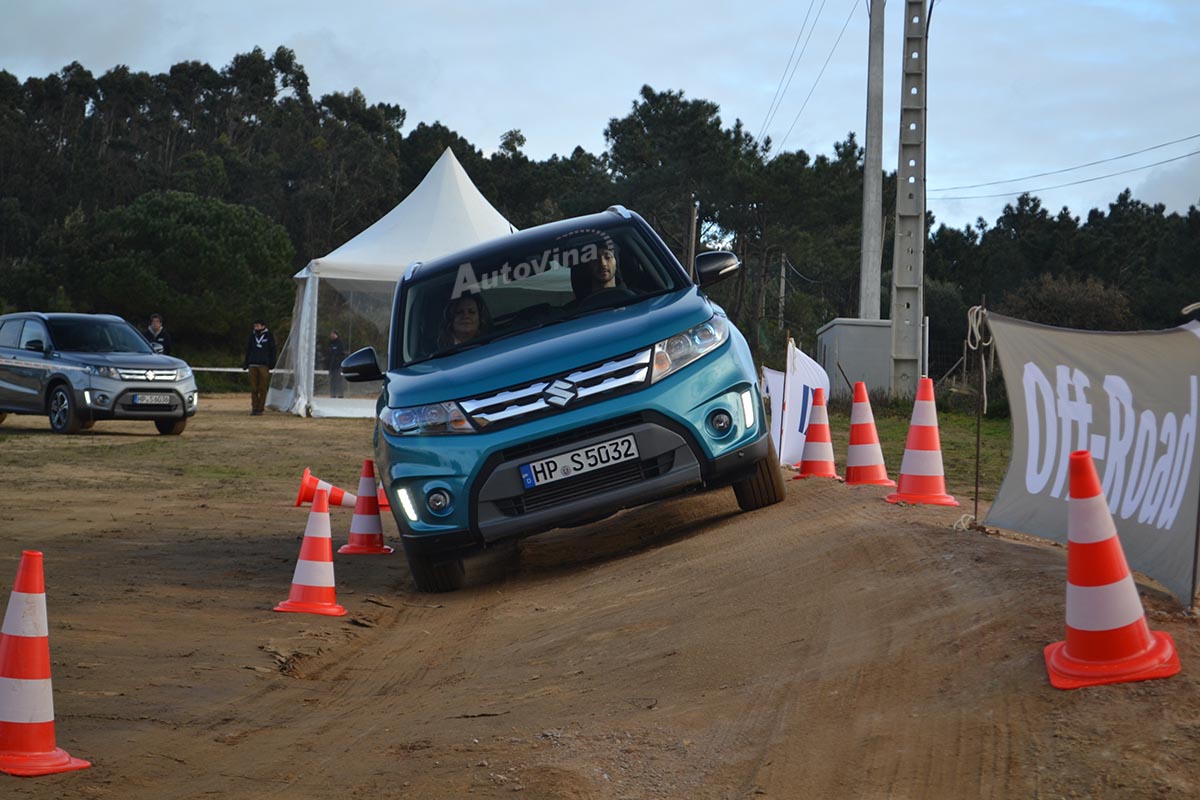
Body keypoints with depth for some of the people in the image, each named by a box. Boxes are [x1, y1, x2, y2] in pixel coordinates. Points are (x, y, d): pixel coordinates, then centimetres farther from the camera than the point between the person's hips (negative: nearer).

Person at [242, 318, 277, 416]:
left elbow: (272, 350, 3)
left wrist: (271, 363, -5)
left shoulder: (269, 336, 3)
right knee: (253, 388, 1)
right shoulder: (252, 335, 13)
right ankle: (254, 408, 5)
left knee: (262, 388, -4)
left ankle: (260, 409, -1)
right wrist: (245, 363, 10)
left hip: (264, 365, -3)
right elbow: (248, 350, 17)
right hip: (253, 365, 3)